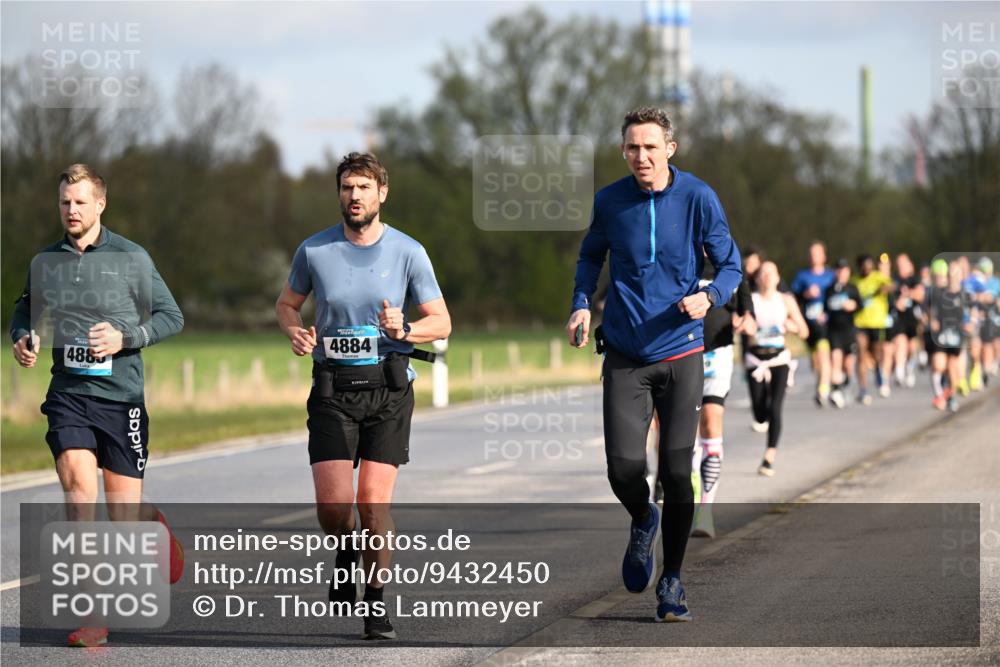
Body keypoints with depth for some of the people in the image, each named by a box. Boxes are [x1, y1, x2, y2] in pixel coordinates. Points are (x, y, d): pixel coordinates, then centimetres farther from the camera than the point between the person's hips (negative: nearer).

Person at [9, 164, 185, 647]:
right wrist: (22, 340, 1)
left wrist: (125, 338, -14)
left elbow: (171, 316, 1)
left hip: (121, 395, -2)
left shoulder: (130, 258, -1)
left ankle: (151, 523, 43)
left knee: (123, 512, 1)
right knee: (77, 481, -21)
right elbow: (25, 312, 24)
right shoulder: (45, 262, 8)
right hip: (68, 394, 2)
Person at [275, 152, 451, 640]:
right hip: (332, 389, 1)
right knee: (332, 504, -10)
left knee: (373, 502, -9)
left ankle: (375, 601, 10)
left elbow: (440, 322, 5)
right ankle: (347, 552, 26)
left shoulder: (408, 253, -1)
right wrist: (295, 331, -5)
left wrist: (403, 330, -16)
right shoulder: (314, 250, 1)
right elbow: (286, 303, 17)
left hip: (388, 388, -1)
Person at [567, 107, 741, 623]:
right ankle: (643, 521, 28)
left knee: (676, 473, -1)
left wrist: (709, 297, -19)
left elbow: (730, 265, 2)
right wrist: (581, 304, 1)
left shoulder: (697, 198, -7)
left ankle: (671, 581, 15)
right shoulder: (609, 202, -2)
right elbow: (590, 256, 17)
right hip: (625, 357, 1)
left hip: (681, 354, -1)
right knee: (623, 468, -8)